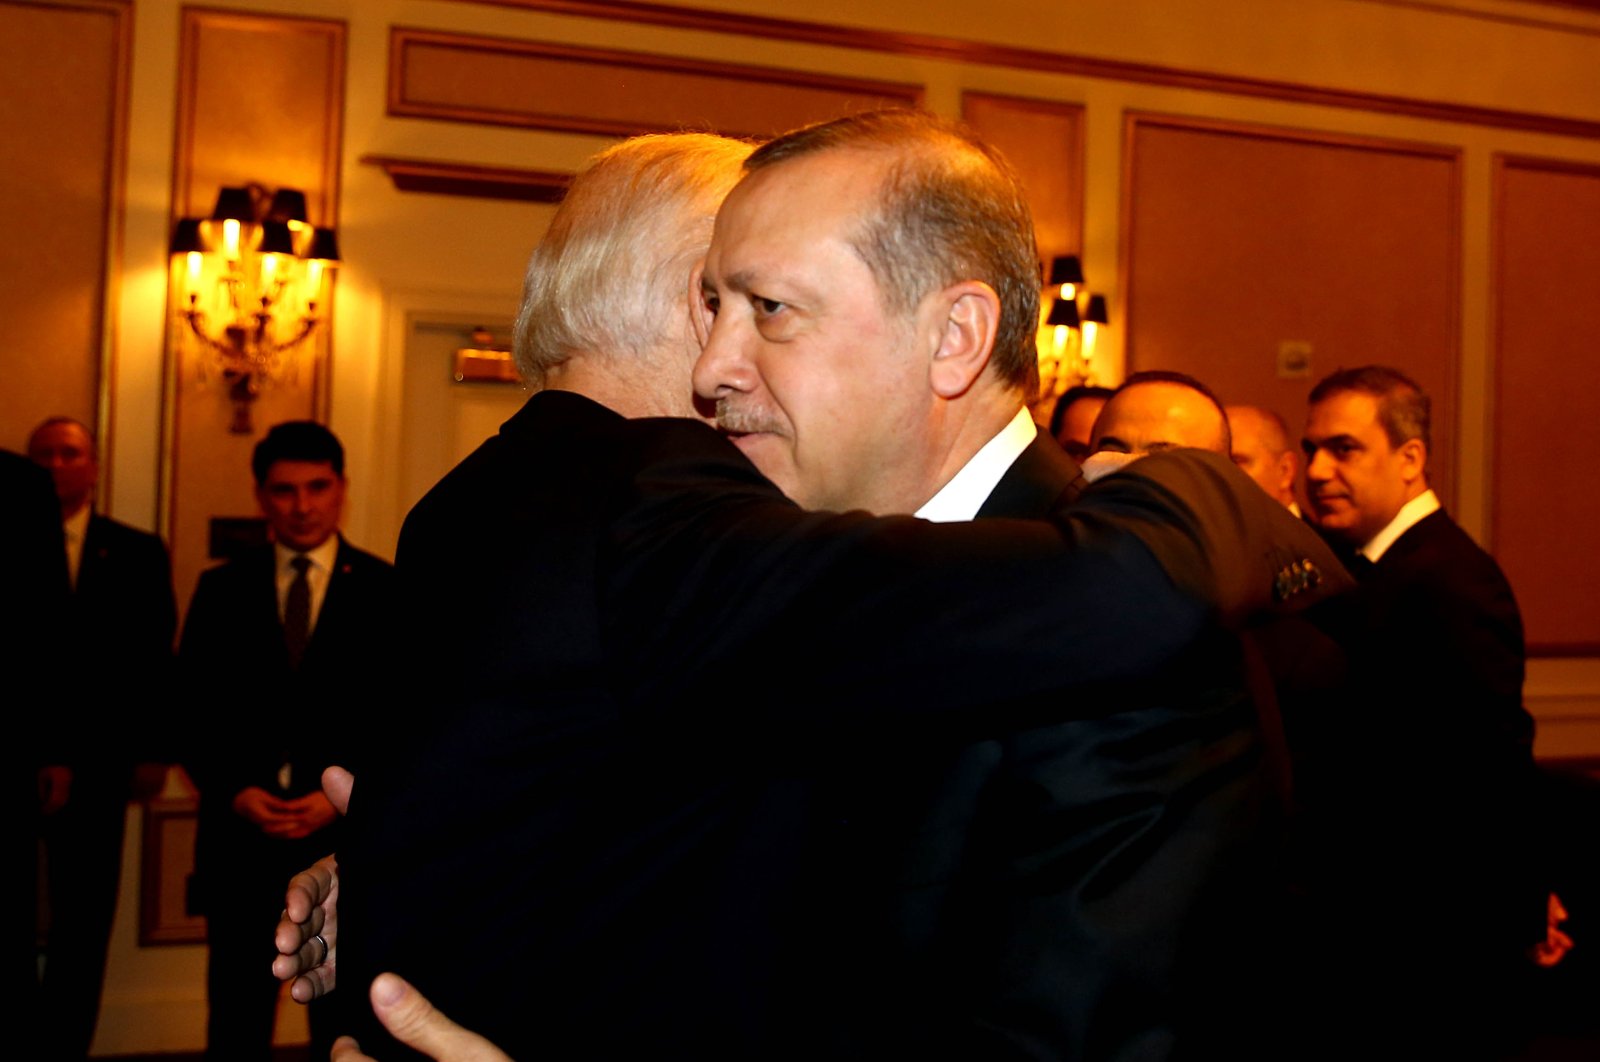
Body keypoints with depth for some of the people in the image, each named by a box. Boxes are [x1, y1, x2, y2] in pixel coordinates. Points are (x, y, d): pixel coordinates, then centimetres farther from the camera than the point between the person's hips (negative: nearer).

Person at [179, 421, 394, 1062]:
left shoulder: (387, 591, 1)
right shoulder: (221, 588, 6)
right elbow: (191, 710, 5)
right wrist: (233, 792, -9)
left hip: (347, 830, -1)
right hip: (240, 829, 2)